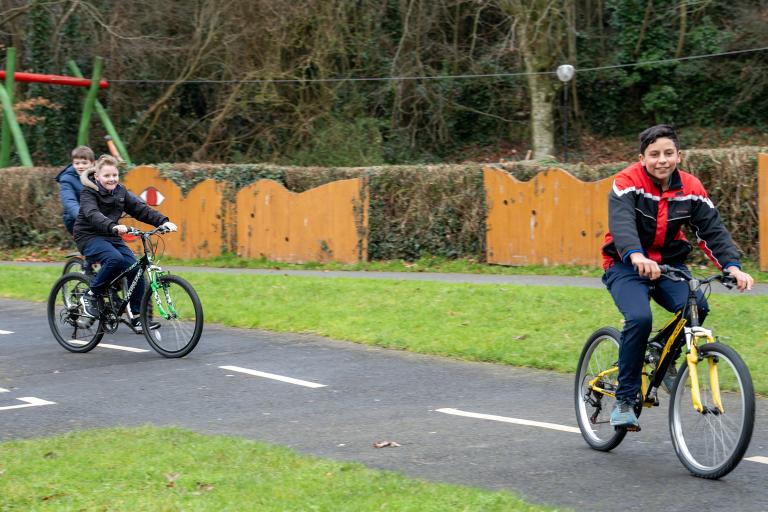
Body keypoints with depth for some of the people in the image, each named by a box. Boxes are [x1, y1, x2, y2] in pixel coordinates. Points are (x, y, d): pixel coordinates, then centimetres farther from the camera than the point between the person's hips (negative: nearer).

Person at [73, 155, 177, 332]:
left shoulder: (120, 191, 7)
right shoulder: (88, 192, -13)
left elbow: (140, 209, -1)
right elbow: (93, 215, -32)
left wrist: (163, 221, -17)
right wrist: (113, 226, -51)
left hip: (112, 237, 6)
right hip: (89, 237, -6)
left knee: (136, 269, -12)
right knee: (115, 259, -34)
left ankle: (137, 318, -3)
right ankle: (91, 296, -15)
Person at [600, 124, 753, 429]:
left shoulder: (690, 189, -3)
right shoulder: (627, 183, -16)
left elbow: (712, 229, -9)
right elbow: (621, 222, -33)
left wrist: (732, 266, -27)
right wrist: (636, 256, -54)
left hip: (669, 265, 4)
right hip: (626, 266, -4)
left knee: (697, 307, -25)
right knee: (639, 318, -30)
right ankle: (624, 401, -15)